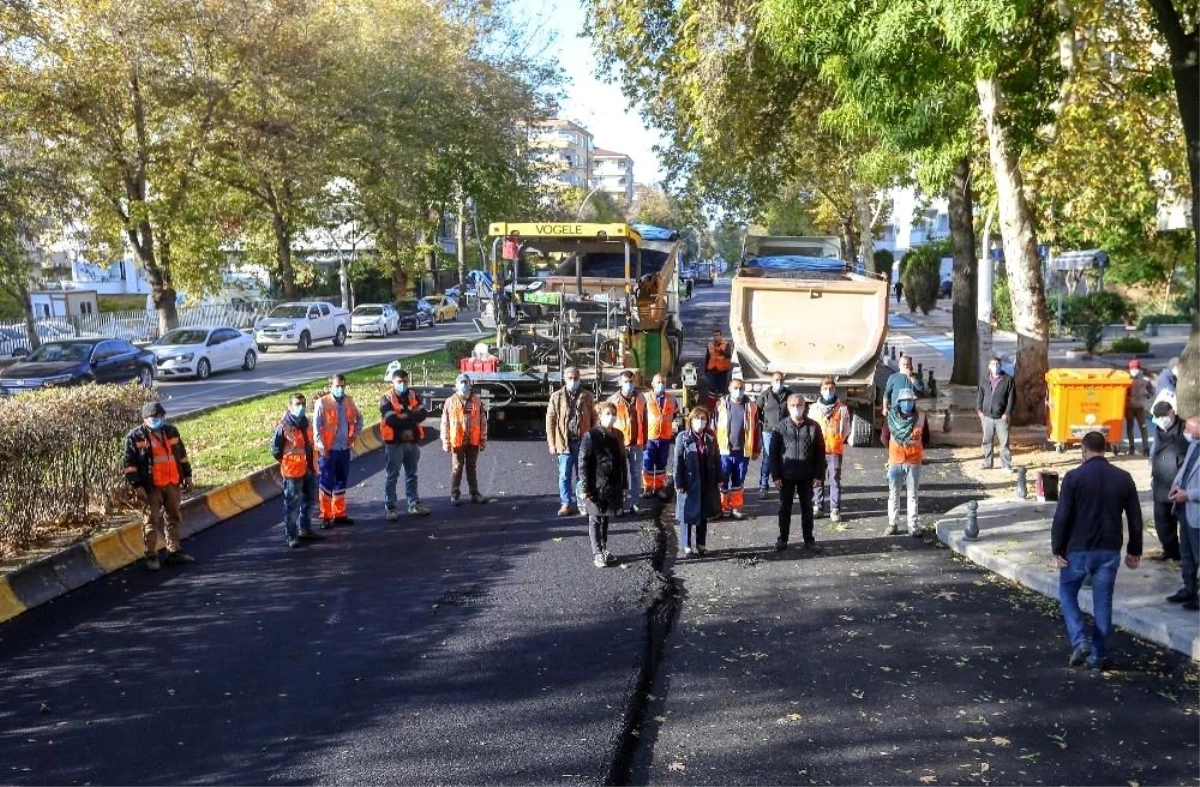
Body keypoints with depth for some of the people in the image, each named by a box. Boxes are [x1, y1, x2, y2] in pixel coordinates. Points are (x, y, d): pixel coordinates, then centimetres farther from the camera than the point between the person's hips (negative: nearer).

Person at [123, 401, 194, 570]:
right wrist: (137, 486, -14)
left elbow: (182, 454, 17)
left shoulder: (171, 431, 9)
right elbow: (130, 464, -9)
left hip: (172, 483, 6)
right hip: (151, 486, -6)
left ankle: (174, 552, 23)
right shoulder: (135, 436, -7)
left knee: (173, 518, 13)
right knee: (151, 520, 0)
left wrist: (187, 475, 14)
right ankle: (151, 556, 7)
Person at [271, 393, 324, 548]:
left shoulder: (306, 423, 8)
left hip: (309, 470, 8)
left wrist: (312, 462, 15)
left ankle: (305, 530, 32)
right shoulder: (284, 426, -15)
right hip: (293, 471, -8)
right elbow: (275, 449, -10)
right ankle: (291, 536, 7)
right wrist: (286, 462, -4)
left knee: (309, 501, 18)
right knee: (292, 505, -1)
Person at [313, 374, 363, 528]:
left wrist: (355, 435, 8)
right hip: (328, 450, -5)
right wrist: (321, 447, -15)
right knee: (326, 483, -1)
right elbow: (316, 427, -11)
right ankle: (326, 517, 6)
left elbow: (359, 419, 21)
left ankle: (339, 514, 23)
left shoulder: (349, 401, 6)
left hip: (344, 449, 5)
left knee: (341, 482, 13)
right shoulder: (322, 403, -9)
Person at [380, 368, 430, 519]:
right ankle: (390, 508, 3)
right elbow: (391, 419, -20)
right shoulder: (386, 398, -6)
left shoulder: (413, 396, 9)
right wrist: (412, 418, -13)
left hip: (412, 442, 5)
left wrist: (405, 415, -18)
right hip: (394, 442, -5)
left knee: (412, 475, 14)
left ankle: (414, 504, 22)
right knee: (391, 477, -1)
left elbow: (423, 413, -6)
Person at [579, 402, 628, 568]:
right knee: (595, 520, 4)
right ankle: (597, 553, 11)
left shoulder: (618, 435, 6)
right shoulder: (591, 435, -11)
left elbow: (623, 460, 12)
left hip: (613, 486, 5)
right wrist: (584, 487, -14)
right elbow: (583, 463, -11)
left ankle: (604, 549, 28)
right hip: (596, 486, -5)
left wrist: (624, 484, 11)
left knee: (605, 518, 16)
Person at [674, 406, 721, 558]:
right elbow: (678, 461, -10)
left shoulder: (710, 438, 4)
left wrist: (719, 479, 1)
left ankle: (701, 544, 25)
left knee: (704, 515, 13)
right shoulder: (683, 437, -8)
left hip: (707, 483, 4)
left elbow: (716, 460, 6)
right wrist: (678, 483, -13)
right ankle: (687, 546, 15)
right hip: (689, 483, -4)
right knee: (687, 514, 5)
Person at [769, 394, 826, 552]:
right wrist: (775, 475, -7)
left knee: (807, 508, 10)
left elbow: (820, 453, 1)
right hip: (786, 476, 0)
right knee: (785, 508, 9)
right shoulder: (781, 427, -3)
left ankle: (809, 539, 20)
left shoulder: (814, 426, -2)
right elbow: (774, 452, -2)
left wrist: (819, 475, -4)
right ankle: (782, 539, 19)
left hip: (807, 476, 0)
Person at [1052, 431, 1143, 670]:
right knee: (1103, 601, 12)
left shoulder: (1073, 477, -11)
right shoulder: (1123, 478, 1)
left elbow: (1062, 516, -13)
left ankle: (1079, 641, -2)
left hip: (1078, 550, -3)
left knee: (1067, 594, 15)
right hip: (1110, 551, 3)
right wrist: (1135, 550, 16)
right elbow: (1135, 518, 6)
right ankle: (1098, 656, 17)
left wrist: (1057, 549, -4)